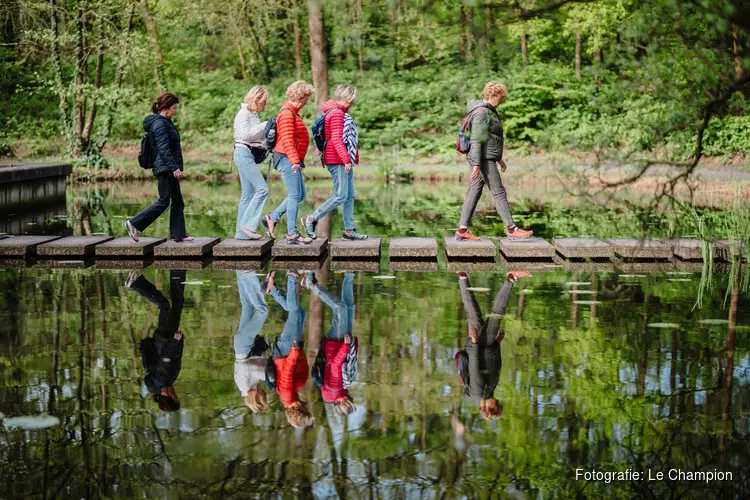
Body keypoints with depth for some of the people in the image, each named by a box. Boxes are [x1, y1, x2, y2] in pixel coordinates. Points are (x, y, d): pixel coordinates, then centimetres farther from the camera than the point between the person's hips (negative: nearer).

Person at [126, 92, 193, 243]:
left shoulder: (165, 122, 17)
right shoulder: (159, 124, -14)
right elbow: (163, 149, -21)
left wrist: (177, 167, 21)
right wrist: (175, 167, -23)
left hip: (169, 169, 10)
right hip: (164, 168, -10)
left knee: (178, 202, 8)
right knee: (163, 202, -6)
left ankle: (178, 235, 10)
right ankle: (134, 224, 0)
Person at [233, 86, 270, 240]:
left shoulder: (253, 115, 20)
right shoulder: (244, 114, -7)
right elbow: (245, 134, -19)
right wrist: (263, 125, -15)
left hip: (250, 157, 10)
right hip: (244, 154, -10)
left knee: (248, 195, 6)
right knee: (262, 189, -16)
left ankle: (241, 232, 6)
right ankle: (248, 225, -16)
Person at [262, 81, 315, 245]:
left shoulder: (292, 112, 19)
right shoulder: (287, 113, -13)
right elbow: (287, 139, -22)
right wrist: (295, 160, -26)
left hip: (291, 159, 10)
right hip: (287, 158, -10)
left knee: (300, 195, 12)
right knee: (295, 195, -8)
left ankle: (272, 218, 17)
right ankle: (292, 234, -5)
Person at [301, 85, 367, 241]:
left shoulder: (342, 113, 20)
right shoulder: (337, 114, -14)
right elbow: (336, 139, -21)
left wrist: (350, 159, 20)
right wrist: (346, 160, -23)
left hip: (344, 161, 11)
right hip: (338, 161, -11)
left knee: (350, 196, 9)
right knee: (341, 196, -11)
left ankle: (349, 230, 11)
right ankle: (311, 220, -6)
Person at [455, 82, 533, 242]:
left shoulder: (489, 110, 17)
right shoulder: (480, 112, -15)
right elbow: (476, 140, -20)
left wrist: (499, 158, 26)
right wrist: (477, 164, -23)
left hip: (487, 158, 10)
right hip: (483, 159, -10)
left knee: (474, 192, 8)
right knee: (499, 192, -6)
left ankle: (462, 230, 7)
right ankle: (511, 229, -3)